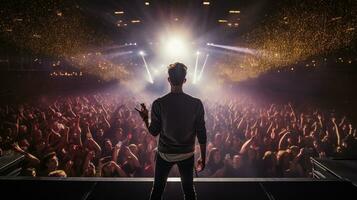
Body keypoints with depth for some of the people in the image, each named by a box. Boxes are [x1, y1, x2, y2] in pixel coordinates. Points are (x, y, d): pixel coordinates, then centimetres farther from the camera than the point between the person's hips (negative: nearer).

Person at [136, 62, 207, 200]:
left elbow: (154, 132, -7)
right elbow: (201, 134, -9)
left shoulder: (158, 104, -14)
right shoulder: (196, 103, -13)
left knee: (158, 188, 19)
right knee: (189, 189, 19)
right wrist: (203, 158, 2)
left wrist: (145, 118, 11)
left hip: (165, 154, 0)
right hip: (187, 154, 1)